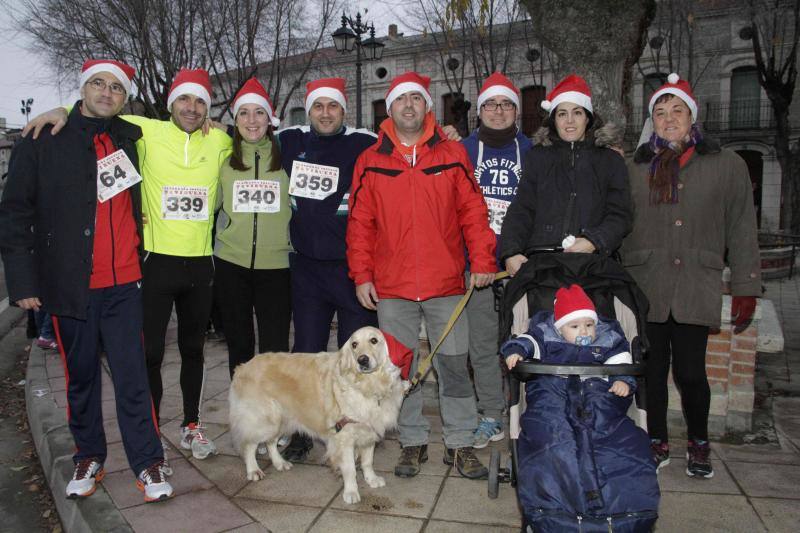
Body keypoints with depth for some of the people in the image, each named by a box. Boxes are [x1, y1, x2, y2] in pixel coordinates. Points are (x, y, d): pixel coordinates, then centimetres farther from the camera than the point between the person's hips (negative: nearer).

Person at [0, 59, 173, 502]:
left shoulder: (130, 140, 8)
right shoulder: (43, 141, 1)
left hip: (123, 284, 1)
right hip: (69, 285, -1)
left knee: (132, 376, 0)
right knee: (81, 377, 11)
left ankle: (147, 463, 10)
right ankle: (88, 457, 28)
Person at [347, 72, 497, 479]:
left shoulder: (452, 155, 6)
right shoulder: (370, 161, 7)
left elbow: (472, 211, 4)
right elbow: (359, 223, 6)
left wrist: (482, 260, -5)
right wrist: (361, 275, 0)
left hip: (445, 282, 0)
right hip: (391, 287, 1)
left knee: (453, 364, 5)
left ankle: (460, 444, 20)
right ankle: (413, 442, 25)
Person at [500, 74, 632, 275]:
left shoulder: (611, 161, 19)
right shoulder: (537, 158, 19)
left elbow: (620, 215, 10)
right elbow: (520, 210, 9)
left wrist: (594, 242, -10)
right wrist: (511, 252, -8)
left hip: (592, 260, 0)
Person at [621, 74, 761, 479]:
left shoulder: (726, 165, 7)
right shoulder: (635, 169, 10)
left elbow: (741, 231, 5)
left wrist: (745, 289, 1)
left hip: (696, 288, -1)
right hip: (644, 288, 2)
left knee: (690, 371, -1)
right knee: (652, 369, 7)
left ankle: (698, 444, 25)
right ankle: (657, 443, 26)